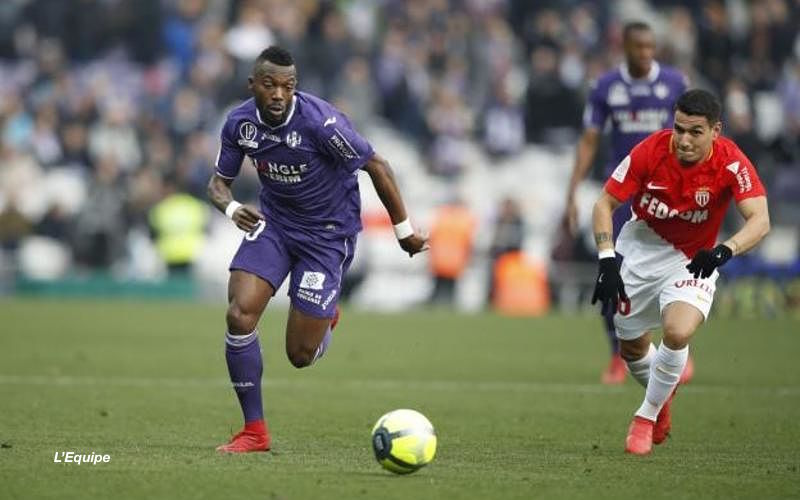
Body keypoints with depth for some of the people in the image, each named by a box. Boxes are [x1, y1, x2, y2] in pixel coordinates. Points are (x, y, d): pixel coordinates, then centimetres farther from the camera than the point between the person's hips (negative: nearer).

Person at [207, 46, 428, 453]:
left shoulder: (319, 121, -26)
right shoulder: (240, 123, -10)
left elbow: (377, 167, -16)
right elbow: (219, 182, 3)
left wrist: (404, 230, -8)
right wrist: (232, 209, -21)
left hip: (328, 232, -4)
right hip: (272, 221, 4)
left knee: (301, 355, -4)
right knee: (239, 314, -18)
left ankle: (324, 321, 36)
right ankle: (254, 430, -5)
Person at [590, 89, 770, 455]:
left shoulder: (731, 163, -26)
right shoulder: (651, 151, -23)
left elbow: (760, 220, -35)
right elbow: (605, 203, -15)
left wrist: (724, 251, -53)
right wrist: (607, 260, -28)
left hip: (694, 258, -2)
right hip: (640, 246, 2)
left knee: (678, 331, -28)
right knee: (631, 347, 11)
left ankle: (647, 416, -4)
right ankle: (663, 395, 46)